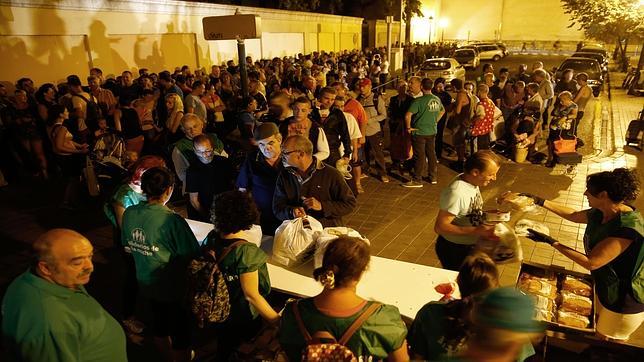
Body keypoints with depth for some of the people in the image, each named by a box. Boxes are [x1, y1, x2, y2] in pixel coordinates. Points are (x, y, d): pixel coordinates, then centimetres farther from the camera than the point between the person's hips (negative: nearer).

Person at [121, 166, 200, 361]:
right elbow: (193, 257, -25)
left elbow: (128, 246, 6)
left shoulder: (129, 213, -10)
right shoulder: (173, 220, -29)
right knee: (180, 333, 14)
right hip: (173, 288, -7)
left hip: (146, 284, 7)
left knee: (159, 325, 27)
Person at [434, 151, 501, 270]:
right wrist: (476, 231, -31)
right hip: (454, 251, -8)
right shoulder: (456, 193, -31)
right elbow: (440, 227, -29)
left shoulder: (472, 182, -6)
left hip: (470, 246, 8)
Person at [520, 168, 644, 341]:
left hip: (625, 301, -8)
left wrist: (552, 242, -28)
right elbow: (574, 215, 12)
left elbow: (591, 262, -33)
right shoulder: (601, 214, -8)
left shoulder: (626, 229, -35)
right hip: (605, 288, 8)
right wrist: (540, 201, 9)